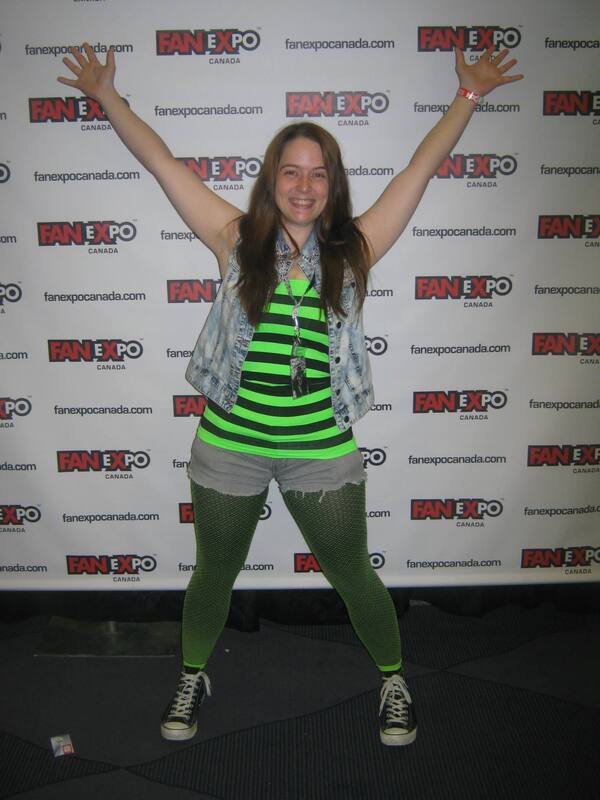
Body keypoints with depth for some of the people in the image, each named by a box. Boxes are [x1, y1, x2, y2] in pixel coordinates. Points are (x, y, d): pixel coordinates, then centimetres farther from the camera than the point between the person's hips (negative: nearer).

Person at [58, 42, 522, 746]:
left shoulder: (353, 249, -1)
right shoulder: (236, 241, -2)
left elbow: (421, 167, 4)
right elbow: (161, 162, 2)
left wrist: (468, 95, 8)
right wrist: (107, 96, 5)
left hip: (323, 450, 0)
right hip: (229, 444, 1)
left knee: (353, 578, 15)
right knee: (214, 575, 20)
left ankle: (392, 679, 43)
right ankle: (193, 676, 48)